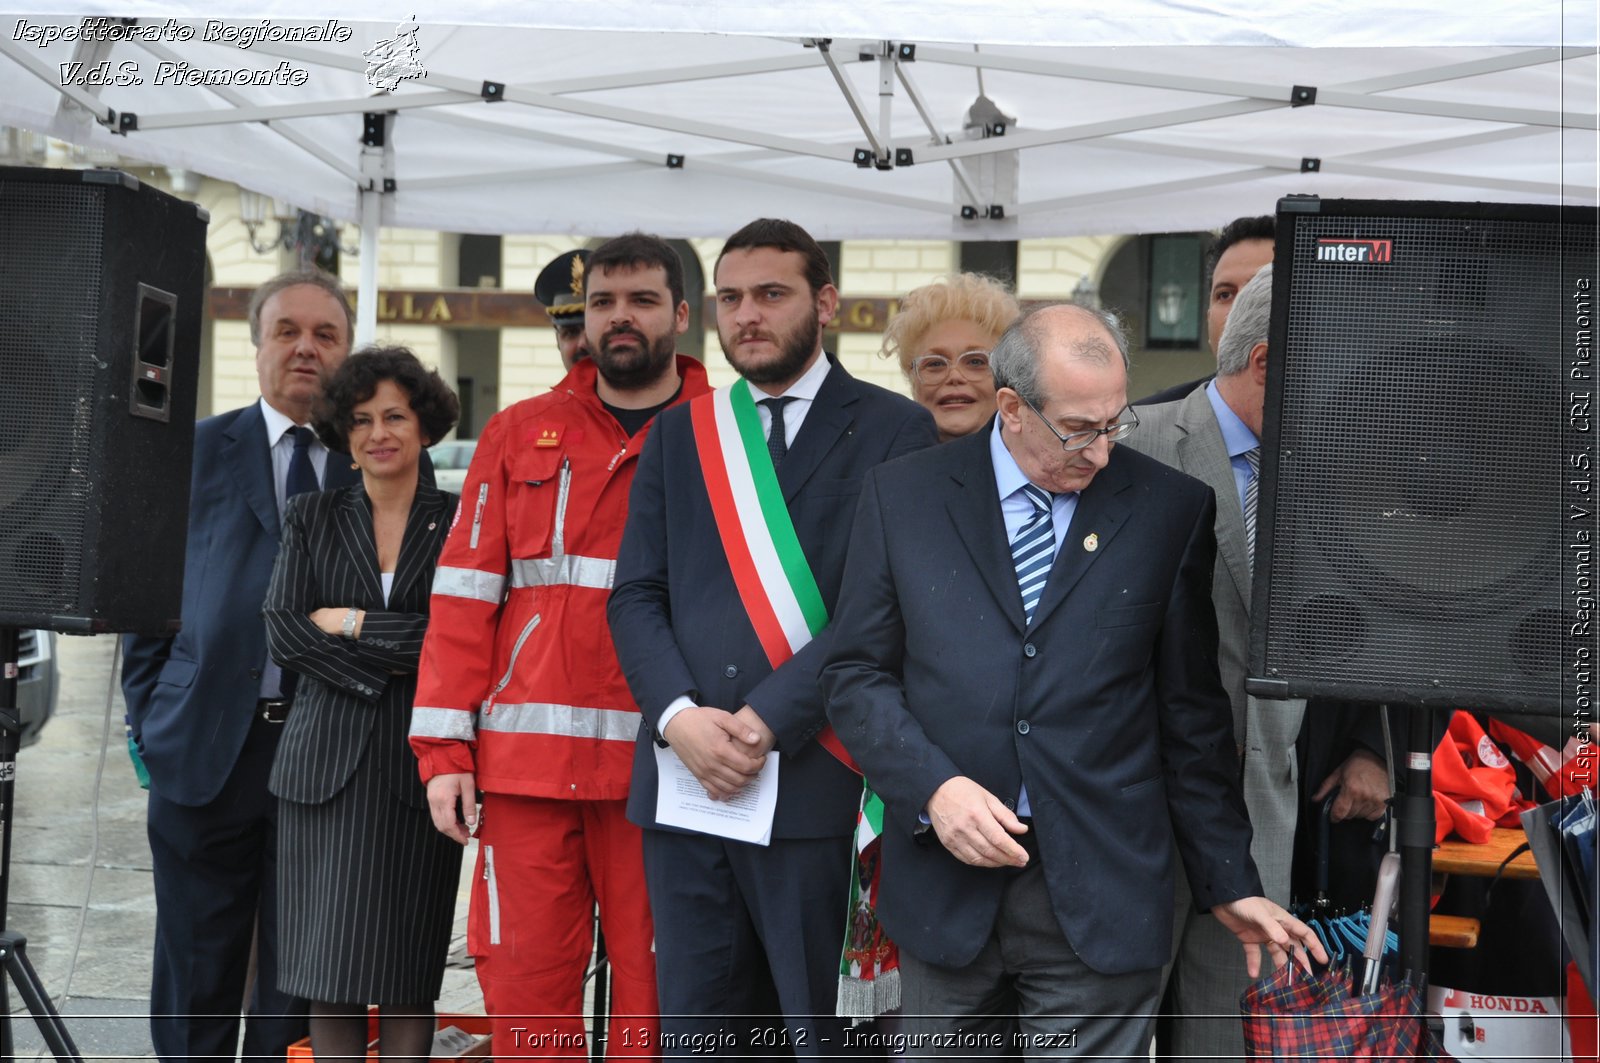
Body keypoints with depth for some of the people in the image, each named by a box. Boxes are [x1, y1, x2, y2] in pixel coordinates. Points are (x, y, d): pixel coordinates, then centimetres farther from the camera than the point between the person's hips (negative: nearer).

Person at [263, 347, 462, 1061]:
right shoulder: (312, 518, 11)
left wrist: (351, 621, -6)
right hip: (326, 764, 1)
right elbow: (283, 632, 0)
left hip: (420, 764, -1)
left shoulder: (459, 522, 6)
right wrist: (391, 665, -9)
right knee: (328, 975, 0)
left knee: (408, 975, 0)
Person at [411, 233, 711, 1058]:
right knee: (524, 988, 3)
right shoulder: (520, 434, 11)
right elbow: (465, 595, 8)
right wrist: (444, 750, 1)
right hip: (526, 762, 2)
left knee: (654, 990, 3)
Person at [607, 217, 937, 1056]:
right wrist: (680, 717, -8)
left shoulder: (893, 429, 0)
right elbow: (636, 596, 9)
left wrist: (769, 719, -15)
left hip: (817, 784, -4)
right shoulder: (677, 435, 15)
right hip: (685, 778, 5)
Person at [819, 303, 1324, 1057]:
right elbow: (855, 674, 4)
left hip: (1100, 900, -1)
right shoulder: (901, 498, 3)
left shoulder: (1171, 509, 3)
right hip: (946, 882, 1)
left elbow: (1191, 714, 6)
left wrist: (1229, 881, 6)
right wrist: (932, 786, -12)